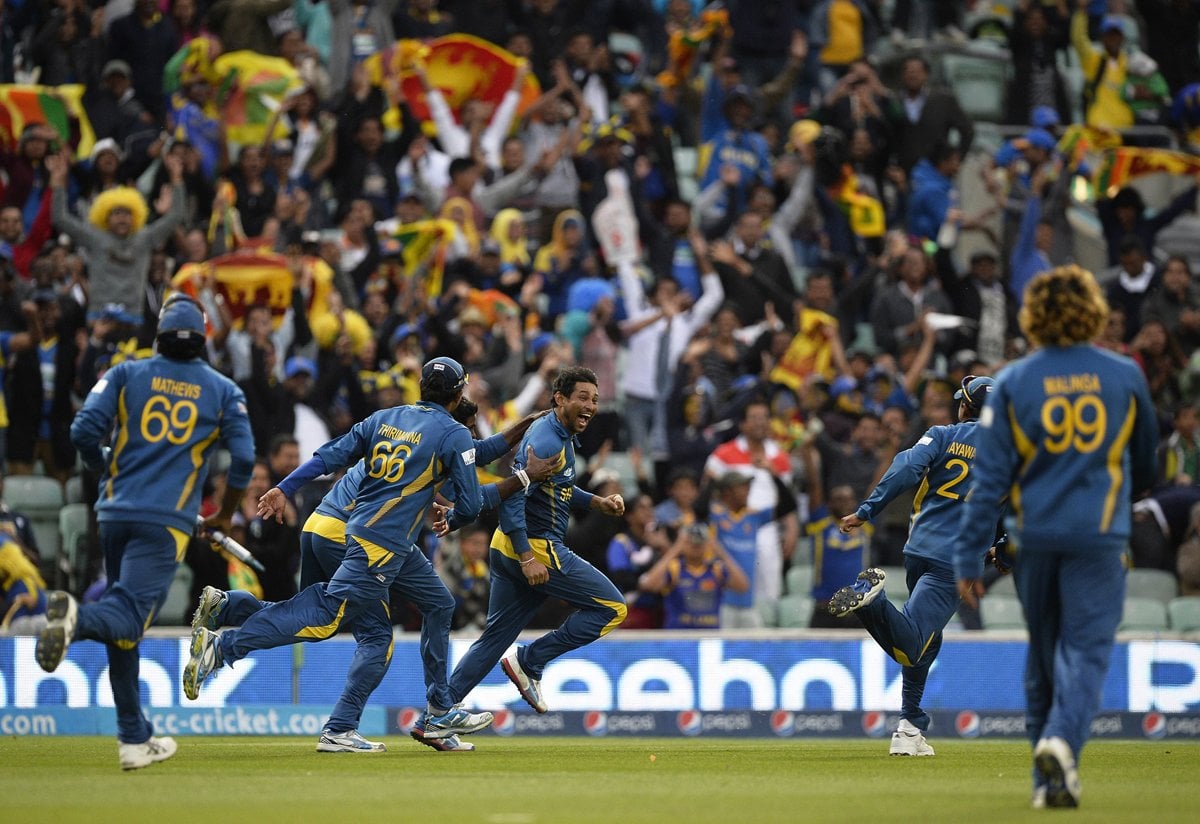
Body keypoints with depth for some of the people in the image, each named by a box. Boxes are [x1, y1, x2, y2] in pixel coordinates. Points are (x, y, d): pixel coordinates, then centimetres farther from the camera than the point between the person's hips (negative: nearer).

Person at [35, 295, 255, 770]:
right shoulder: (223, 391, 8)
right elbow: (243, 458, 1)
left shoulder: (126, 374, 8)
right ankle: (76, 619, -48)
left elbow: (83, 432, -1)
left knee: (123, 627, 13)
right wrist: (224, 517, 17)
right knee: (127, 619, -13)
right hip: (167, 521, -3)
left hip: (115, 513, 3)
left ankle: (135, 739, 13)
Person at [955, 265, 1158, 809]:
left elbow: (989, 476, -4)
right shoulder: (1124, 377, 1)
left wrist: (967, 556, -1)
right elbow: (1147, 459, 16)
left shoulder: (1013, 383, -2)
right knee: (1087, 647, -3)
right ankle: (1062, 740, -29)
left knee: (1043, 653, 14)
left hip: (1034, 535, 1)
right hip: (1100, 534, -1)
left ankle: (1048, 778, 17)